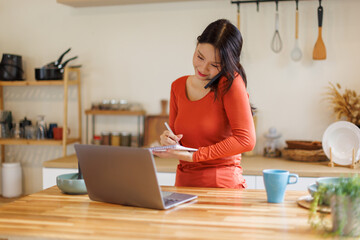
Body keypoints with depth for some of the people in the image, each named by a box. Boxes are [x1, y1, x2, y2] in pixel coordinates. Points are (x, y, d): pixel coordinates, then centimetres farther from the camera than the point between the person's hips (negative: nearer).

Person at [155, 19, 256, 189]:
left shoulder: (230, 82, -9)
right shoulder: (178, 87, 10)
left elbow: (246, 140, -16)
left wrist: (192, 156, -15)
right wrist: (168, 140, -4)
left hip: (223, 184, -2)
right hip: (184, 183, 3)